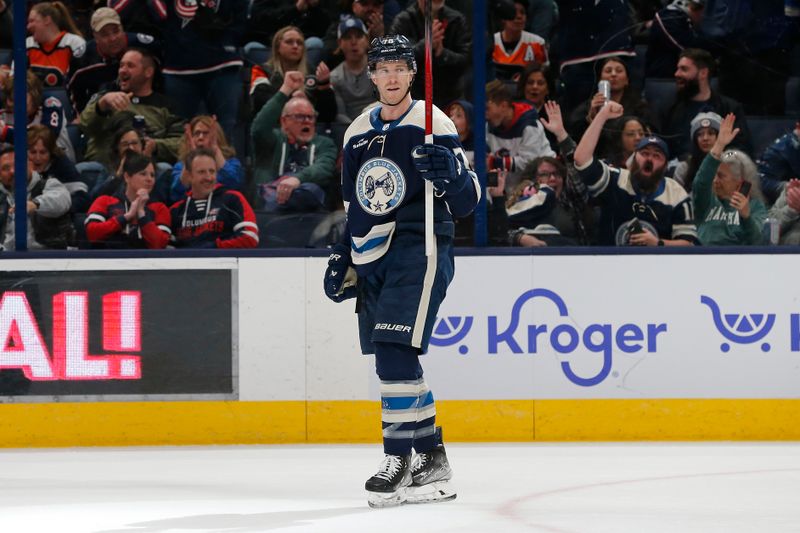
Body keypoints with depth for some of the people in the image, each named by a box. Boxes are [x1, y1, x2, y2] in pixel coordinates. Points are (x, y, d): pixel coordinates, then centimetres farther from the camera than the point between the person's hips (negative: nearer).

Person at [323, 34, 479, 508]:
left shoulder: (433, 126, -6)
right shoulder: (358, 133, 15)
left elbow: (467, 201, -9)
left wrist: (449, 176, -29)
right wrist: (343, 257, 20)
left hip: (419, 251, -7)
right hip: (374, 257, 7)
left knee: (396, 352, -18)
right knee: (394, 362, 7)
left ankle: (400, 459, -15)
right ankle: (432, 459, 16)